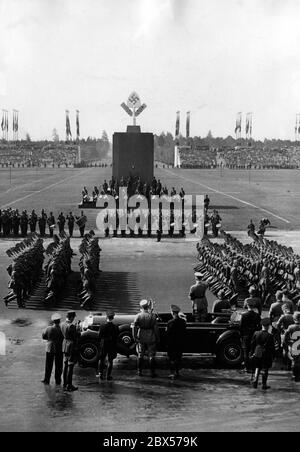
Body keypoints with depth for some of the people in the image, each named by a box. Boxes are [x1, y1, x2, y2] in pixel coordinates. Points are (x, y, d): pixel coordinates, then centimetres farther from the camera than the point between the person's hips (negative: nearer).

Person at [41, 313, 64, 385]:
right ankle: (58, 381, 15)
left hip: (50, 349, 1)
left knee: (48, 365, 13)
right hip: (59, 349, -1)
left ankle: (46, 380, 17)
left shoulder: (48, 329, -9)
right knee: (58, 366, 10)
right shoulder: (61, 329, -14)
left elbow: (44, 337, 1)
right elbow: (65, 338, -6)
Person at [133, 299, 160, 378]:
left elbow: (134, 328, -6)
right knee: (151, 356, 6)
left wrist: (135, 337, 3)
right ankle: (152, 373, 7)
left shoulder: (138, 316, -4)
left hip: (141, 338, 1)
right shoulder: (152, 315, -8)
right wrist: (157, 338, 1)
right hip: (151, 338, -1)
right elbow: (156, 328, -7)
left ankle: (139, 372, 16)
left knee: (140, 355, 13)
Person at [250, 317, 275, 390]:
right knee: (265, 370, 7)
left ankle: (255, 381, 6)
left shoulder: (256, 334, -3)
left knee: (257, 368, 18)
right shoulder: (269, 336, -15)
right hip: (266, 355, -3)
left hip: (257, 354, 3)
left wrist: (252, 353, 15)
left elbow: (252, 344, 5)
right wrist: (273, 356, 0)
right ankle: (264, 385, 12)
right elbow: (272, 347, -10)